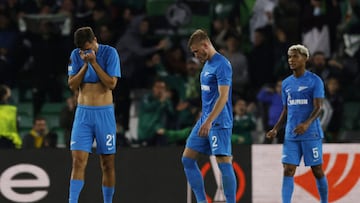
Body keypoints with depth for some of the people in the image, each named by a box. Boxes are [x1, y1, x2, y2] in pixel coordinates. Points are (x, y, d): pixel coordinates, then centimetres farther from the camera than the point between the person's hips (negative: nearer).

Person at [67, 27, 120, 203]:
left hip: (104, 113, -2)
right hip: (83, 113, 2)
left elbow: (111, 84, -11)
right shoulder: (76, 55, 5)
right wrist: (85, 65, -10)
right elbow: (72, 85, 1)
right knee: (78, 160, -10)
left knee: (107, 163, 3)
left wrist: (94, 62, -16)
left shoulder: (109, 53, -5)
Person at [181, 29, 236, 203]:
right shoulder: (207, 64, 16)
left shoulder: (222, 64, -14)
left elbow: (223, 97, -22)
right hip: (205, 121, 10)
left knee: (223, 163, -10)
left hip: (219, 122, -10)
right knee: (187, 159, 7)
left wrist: (209, 121, -28)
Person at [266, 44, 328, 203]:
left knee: (317, 170, 3)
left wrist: (307, 123, -29)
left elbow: (318, 108, -11)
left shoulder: (315, 81, -4)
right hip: (291, 136, 5)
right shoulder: (286, 83, 14)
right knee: (288, 171, -6)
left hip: (311, 134, -5)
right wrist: (276, 129, 6)